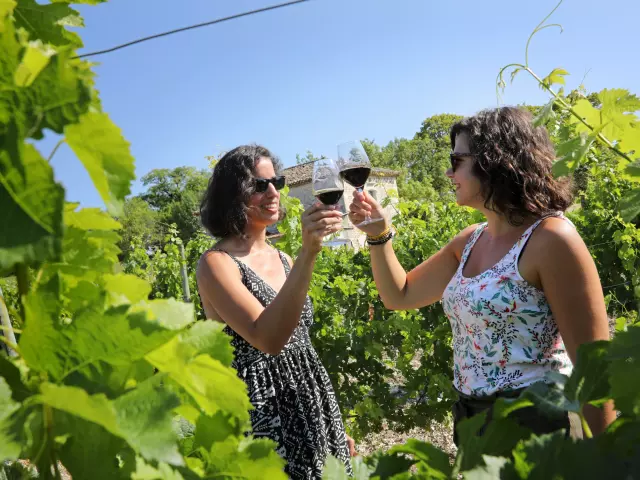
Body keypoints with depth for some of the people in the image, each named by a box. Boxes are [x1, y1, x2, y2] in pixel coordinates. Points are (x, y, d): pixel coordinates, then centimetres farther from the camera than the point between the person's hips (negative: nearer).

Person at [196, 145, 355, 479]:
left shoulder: (282, 259, 7)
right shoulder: (217, 262, -14)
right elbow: (268, 339, -28)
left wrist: (335, 424, 15)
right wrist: (307, 255, -34)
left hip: (311, 409, 7)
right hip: (264, 418, -6)